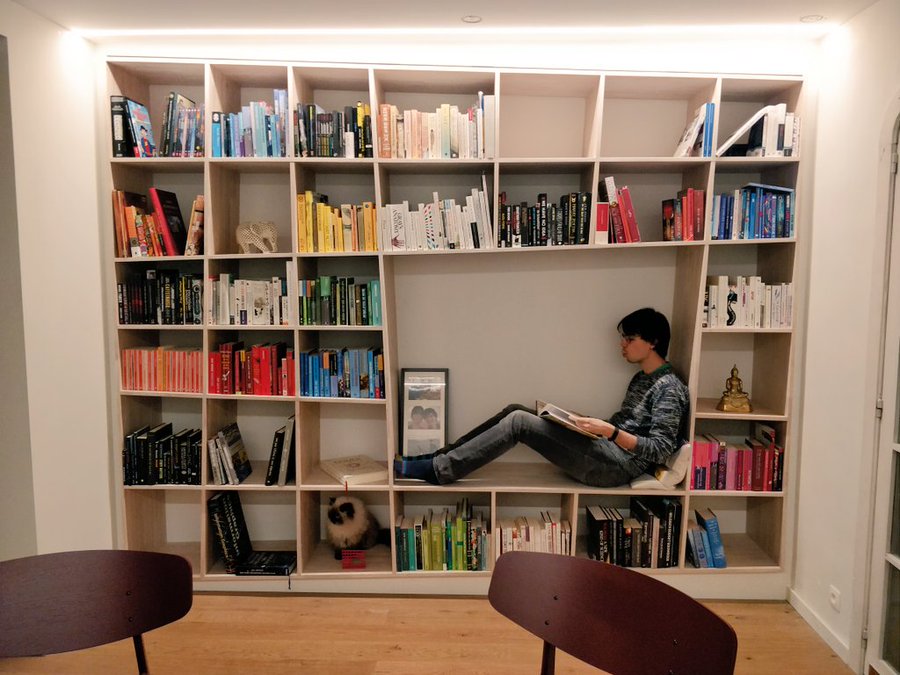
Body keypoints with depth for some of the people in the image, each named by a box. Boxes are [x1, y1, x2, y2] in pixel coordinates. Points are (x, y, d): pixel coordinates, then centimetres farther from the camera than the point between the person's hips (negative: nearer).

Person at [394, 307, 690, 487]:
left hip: (618, 465, -9)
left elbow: (659, 450, -15)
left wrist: (610, 431, -24)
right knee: (516, 410, -4)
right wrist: (590, 422, 6)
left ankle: (435, 470, -18)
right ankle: (437, 459, -4)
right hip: (605, 452, 9)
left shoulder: (670, 388, -8)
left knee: (518, 422, -21)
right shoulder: (641, 378, 20)